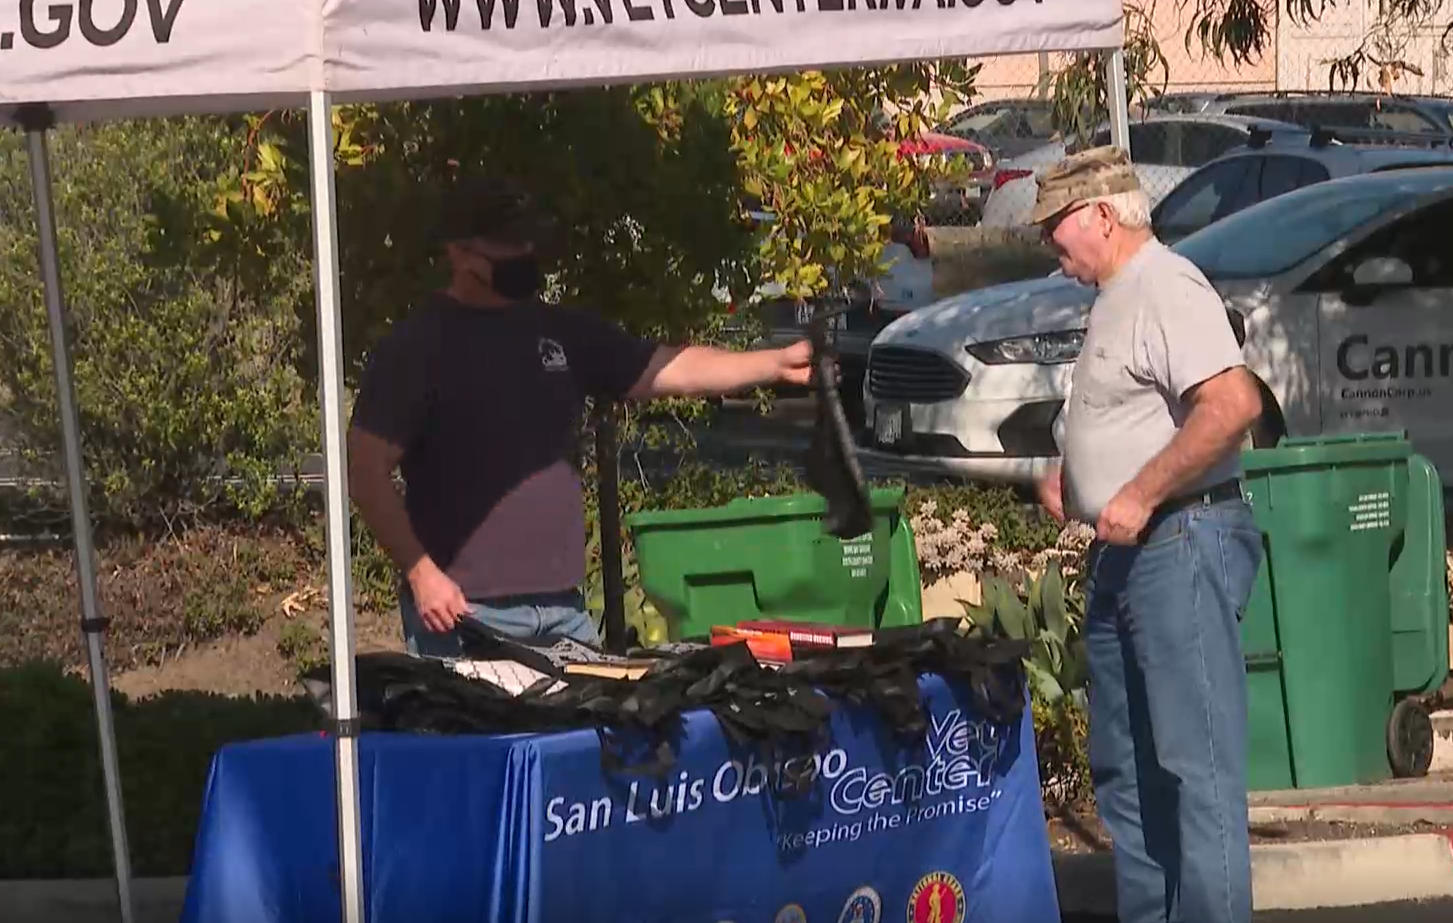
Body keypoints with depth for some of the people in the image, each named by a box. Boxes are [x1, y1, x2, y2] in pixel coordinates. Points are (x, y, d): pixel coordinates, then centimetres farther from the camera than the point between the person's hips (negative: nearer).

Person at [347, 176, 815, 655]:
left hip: (563, 606, 6)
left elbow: (672, 370, 15)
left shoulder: (561, 332, 14)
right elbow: (366, 474, -7)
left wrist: (776, 363, 4)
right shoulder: (417, 346, -4)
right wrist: (421, 573, -14)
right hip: (463, 608, -6)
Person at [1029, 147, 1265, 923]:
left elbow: (1234, 403, -26)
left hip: (1181, 543, -11)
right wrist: (1069, 476, 15)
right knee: (1124, 765, 14)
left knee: (1196, 760, -11)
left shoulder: (1167, 290, -14)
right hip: (1126, 550, 11)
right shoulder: (1116, 299, 18)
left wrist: (1140, 494, -24)